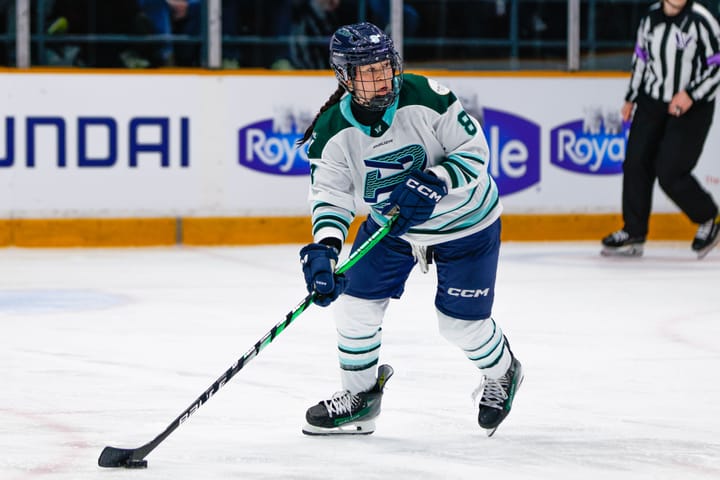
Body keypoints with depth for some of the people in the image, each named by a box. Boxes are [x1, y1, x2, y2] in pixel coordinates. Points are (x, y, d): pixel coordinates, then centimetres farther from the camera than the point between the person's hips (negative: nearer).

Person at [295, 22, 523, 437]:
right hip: (389, 222, 4)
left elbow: (474, 151, -21)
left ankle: (501, 374, 33)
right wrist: (323, 249, -35)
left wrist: (434, 183, -37)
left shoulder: (426, 97, -27)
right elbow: (331, 196, -17)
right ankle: (361, 395, 19)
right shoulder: (333, 132, -19)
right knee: (357, 301, -3)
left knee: (462, 322, 0)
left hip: (466, 223, -3)